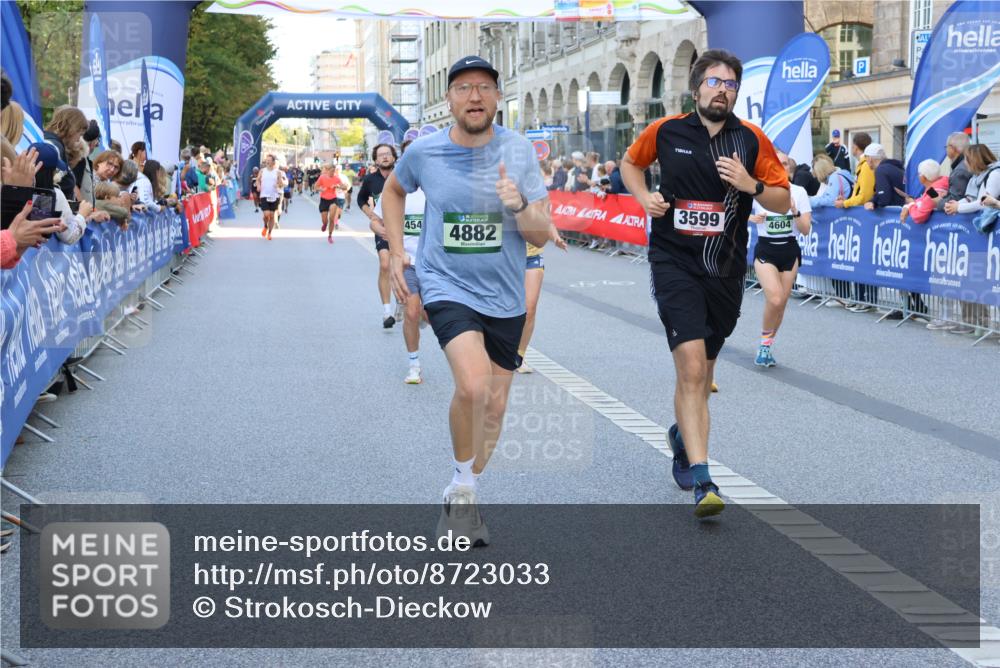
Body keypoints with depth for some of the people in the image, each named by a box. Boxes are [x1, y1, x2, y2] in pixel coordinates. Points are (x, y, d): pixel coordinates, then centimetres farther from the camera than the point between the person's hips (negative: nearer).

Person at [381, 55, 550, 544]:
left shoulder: (518, 151, -6)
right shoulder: (424, 152, -7)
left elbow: (542, 236, -6)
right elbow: (393, 191, 17)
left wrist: (519, 208, -27)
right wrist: (396, 254, 9)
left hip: (504, 296, 3)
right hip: (446, 286, -3)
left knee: (494, 406, 10)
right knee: (473, 385, -26)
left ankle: (461, 497, 33)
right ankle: (463, 488, -3)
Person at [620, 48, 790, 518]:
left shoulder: (752, 140, 1)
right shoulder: (666, 132, 0)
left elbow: (783, 202, 4)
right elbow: (630, 163, 20)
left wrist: (751, 185, -15)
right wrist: (644, 197, 1)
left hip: (725, 269, 3)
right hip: (674, 263, -2)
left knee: (700, 374, 16)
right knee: (693, 369, -17)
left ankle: (683, 435, 47)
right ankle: (700, 479, -20)